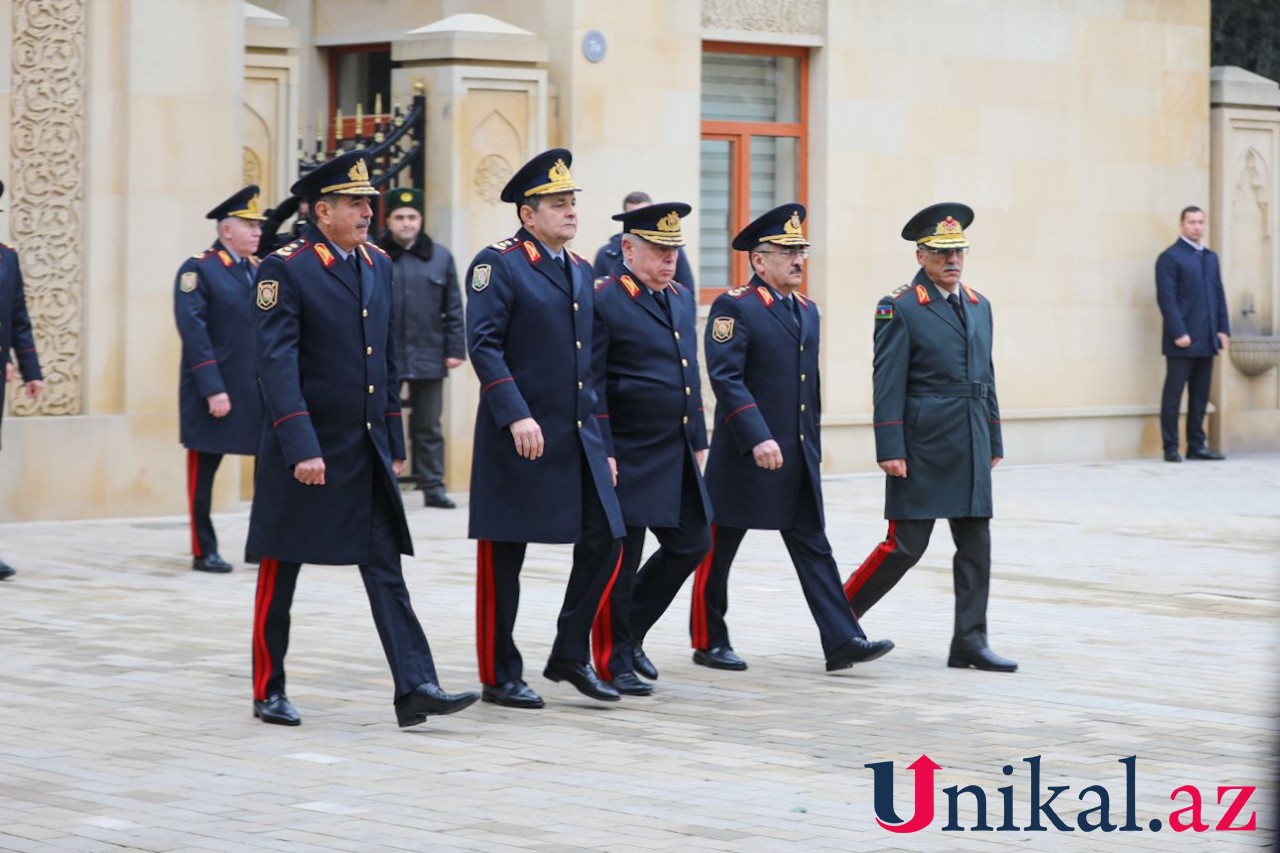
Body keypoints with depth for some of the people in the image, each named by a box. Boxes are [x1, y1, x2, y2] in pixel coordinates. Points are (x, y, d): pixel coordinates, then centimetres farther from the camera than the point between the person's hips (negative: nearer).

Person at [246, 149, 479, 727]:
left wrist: (395, 444, 15)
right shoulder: (285, 269, -12)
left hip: (366, 451, 6)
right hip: (304, 452, -6)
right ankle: (269, 693, 17)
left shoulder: (377, 265, 10)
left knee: (386, 570, -1)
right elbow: (276, 363, -19)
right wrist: (301, 448, -25)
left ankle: (414, 689, -6)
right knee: (280, 574, 7)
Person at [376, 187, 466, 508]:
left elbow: (453, 309, 8)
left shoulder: (440, 257, 7)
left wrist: (455, 349, 2)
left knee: (429, 427, 8)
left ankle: (433, 487, 13)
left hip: (428, 357, 2)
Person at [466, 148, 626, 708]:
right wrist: (516, 417, -24)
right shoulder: (498, 264, -8)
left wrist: (600, 437, 17)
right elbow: (484, 345, -16)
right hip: (519, 438, -7)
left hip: (579, 434, 7)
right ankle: (500, 677, 10)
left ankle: (570, 656, 17)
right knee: (503, 556, 2)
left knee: (605, 540, 3)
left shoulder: (580, 271, 15)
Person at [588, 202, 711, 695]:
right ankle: (614, 663, 10)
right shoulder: (604, 302, -11)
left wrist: (698, 441, 17)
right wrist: (601, 453, -18)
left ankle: (630, 632, 26)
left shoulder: (682, 299, 14)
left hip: (678, 456, 8)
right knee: (620, 560, 0)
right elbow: (591, 385, -14)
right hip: (629, 459, -8)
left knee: (691, 544, 11)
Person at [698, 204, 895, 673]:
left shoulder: (806, 311, 14)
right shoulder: (734, 307, -10)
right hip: (744, 458, -7)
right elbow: (725, 378, -19)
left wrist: (813, 449, 18)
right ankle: (709, 642, 15)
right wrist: (757, 438, -26)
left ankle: (842, 642, -5)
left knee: (813, 548, 0)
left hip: (798, 459, 7)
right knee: (719, 550, 5)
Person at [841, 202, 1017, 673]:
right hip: (923, 448, -6)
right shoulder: (900, 309, -8)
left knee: (976, 545, 4)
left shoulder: (979, 305, 13)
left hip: (971, 447, 7)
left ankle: (969, 642, 8)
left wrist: (994, 442, 14)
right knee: (906, 545, -4)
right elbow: (887, 384, -11)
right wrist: (889, 450, -16)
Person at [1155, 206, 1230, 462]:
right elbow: (1167, 298, -10)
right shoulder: (1170, 258, -4)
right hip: (1182, 341, -7)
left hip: (1206, 341, 7)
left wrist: (1223, 329, 7)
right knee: (1173, 395, -4)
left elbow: (1219, 295, 17)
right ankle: (1171, 448, -2)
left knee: (1200, 396, 8)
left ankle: (1196, 446, 13)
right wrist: (1179, 333, -17)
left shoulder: (1211, 257, 18)